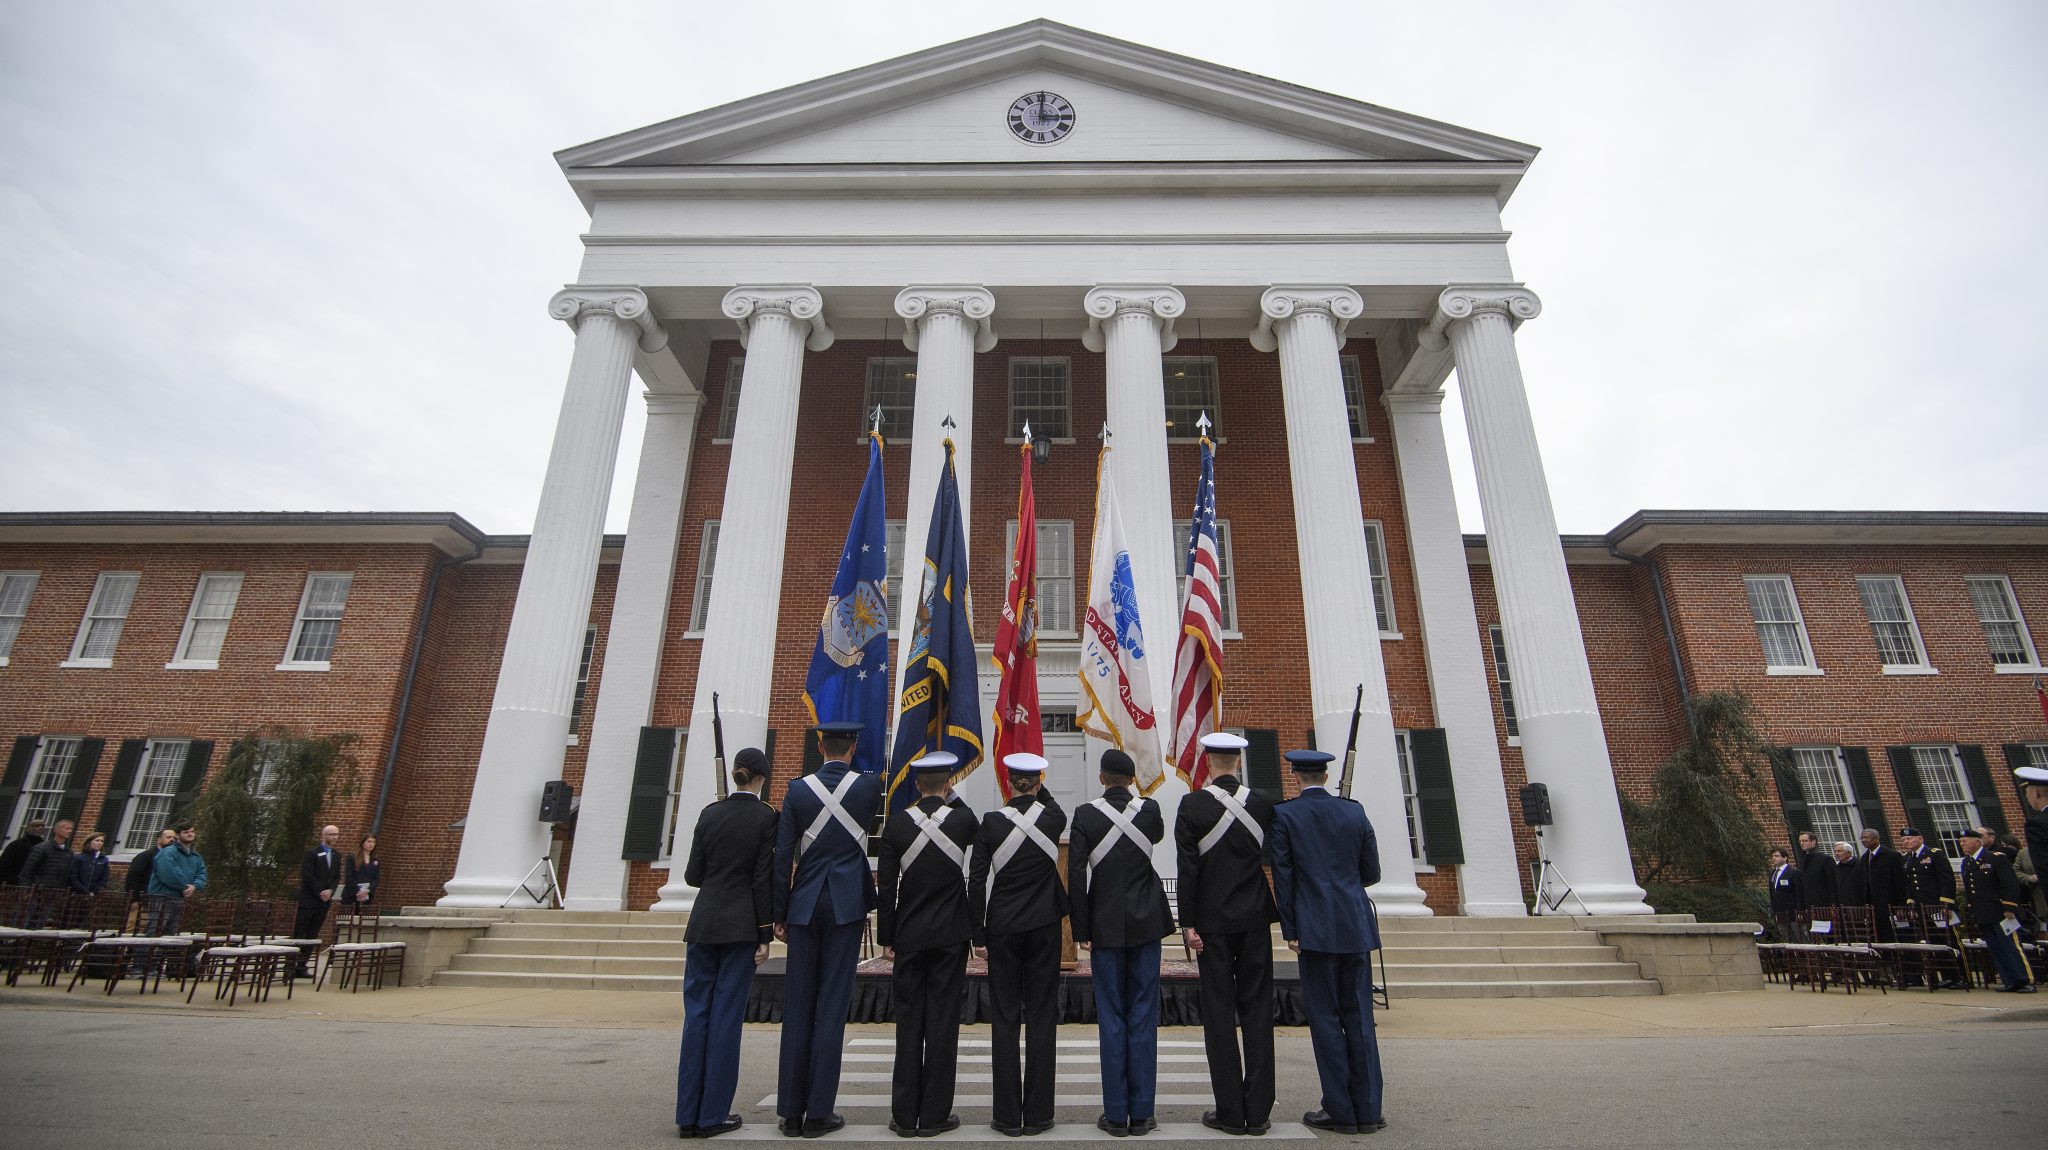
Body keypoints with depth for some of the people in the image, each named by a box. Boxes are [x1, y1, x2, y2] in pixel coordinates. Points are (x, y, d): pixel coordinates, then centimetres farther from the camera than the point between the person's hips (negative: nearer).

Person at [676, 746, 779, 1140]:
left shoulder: (710, 813, 2)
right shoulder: (766, 817, -8)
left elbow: (693, 875, 5)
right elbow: (762, 880, -10)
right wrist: (765, 935, -5)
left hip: (703, 924, 4)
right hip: (741, 928, -3)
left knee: (696, 1013, 10)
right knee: (727, 1016, 4)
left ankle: (688, 1114, 16)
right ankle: (713, 1115, 11)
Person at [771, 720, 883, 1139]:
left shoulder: (798, 789, -2)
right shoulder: (868, 786, -4)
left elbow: (782, 856, -2)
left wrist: (779, 914, 6)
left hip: (805, 905, 1)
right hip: (847, 904, -1)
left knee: (797, 1005, 8)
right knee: (832, 1004, 3)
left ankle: (791, 1111, 16)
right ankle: (818, 1113, 8)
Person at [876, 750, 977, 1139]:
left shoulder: (897, 823, -5)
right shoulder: (965, 819, -7)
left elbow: (886, 886, -2)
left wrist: (886, 938, 6)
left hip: (908, 936, 1)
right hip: (951, 935, -1)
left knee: (908, 1022, 9)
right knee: (943, 1021, 5)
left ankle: (904, 1115, 16)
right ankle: (935, 1114, 12)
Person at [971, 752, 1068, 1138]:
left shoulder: (991, 821, -9)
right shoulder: (1054, 818, -7)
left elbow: (976, 881, -6)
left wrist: (978, 935, 1)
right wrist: (1040, 790, 14)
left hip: (1003, 928, -1)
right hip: (1044, 926, 1)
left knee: (1004, 1018, 7)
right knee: (1042, 1016, 8)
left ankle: (1008, 1116, 12)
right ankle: (1038, 1113, 13)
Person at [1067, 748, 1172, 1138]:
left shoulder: (1085, 814, -8)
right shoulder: (1149, 809, -4)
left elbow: (1076, 875, -9)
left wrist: (1080, 929, -3)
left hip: (1105, 928, -1)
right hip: (1146, 925, 1)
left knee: (1111, 1018, 6)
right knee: (1143, 1016, 8)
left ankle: (1116, 1114, 12)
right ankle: (1142, 1113, 13)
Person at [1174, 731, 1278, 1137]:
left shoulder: (1192, 805, -10)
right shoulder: (1262, 804, -1)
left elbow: (1187, 869, -11)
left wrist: (1188, 923, -7)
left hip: (1213, 923, -2)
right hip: (1255, 920, 3)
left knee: (1219, 1015, 5)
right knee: (1257, 1012, 9)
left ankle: (1231, 1112, 11)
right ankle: (1258, 1111, 14)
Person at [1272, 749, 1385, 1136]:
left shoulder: (1284, 815, -5)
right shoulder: (1354, 812, 4)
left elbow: (1283, 876, -6)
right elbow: (1371, 873, 9)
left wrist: (1289, 930, 0)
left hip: (1316, 929, -4)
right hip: (1356, 928, 4)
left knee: (1325, 1018, 4)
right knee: (1359, 1016, 11)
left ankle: (1341, 1111, 9)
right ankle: (1367, 1110, 15)